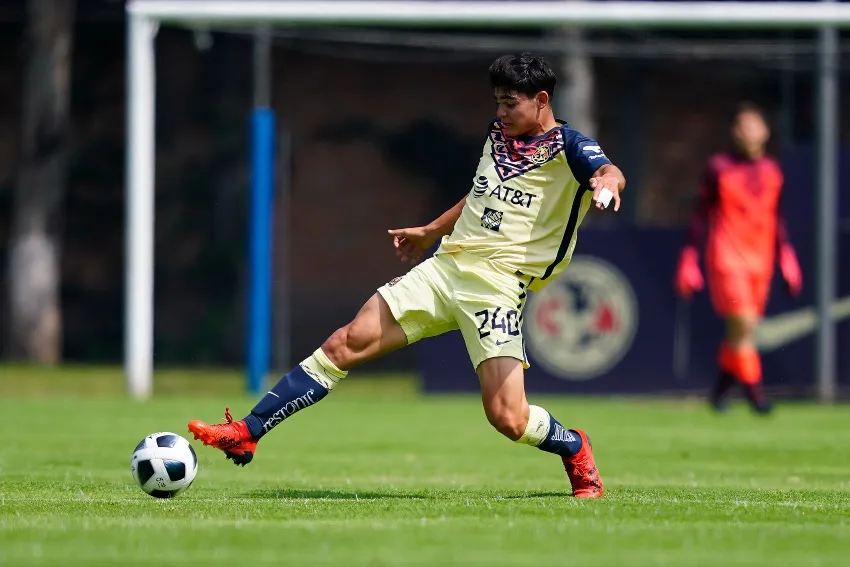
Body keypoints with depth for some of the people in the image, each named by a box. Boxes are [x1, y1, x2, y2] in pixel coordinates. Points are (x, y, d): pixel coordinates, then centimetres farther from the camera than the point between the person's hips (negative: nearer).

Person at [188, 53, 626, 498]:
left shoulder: (568, 148, -6)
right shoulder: (498, 132, 16)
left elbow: (609, 173, -28)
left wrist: (608, 180, -52)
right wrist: (432, 231, 43)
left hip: (496, 286, -6)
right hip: (445, 266, 6)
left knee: (507, 419, -15)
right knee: (346, 344, -4)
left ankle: (575, 450, 19)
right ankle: (245, 434, -1)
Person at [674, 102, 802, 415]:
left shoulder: (772, 170, 12)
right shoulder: (719, 167, -2)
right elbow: (701, 214, 0)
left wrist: (786, 258, 15)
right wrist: (689, 260, -5)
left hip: (760, 260, 5)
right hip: (727, 257, -5)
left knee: (744, 330, 6)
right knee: (742, 324, -16)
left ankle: (720, 389, 21)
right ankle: (754, 392, -11)